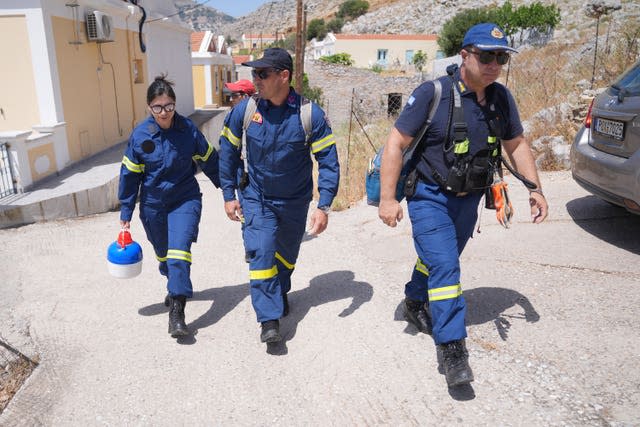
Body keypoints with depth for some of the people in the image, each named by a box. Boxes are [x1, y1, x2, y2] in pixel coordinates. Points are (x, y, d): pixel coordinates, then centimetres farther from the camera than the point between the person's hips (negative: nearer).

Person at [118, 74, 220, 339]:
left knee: (179, 250, -19)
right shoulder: (140, 135, -10)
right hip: (153, 203, 3)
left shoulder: (188, 129, -12)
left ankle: (177, 311, -13)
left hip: (185, 200, -2)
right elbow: (130, 174, -1)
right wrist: (126, 213, 2)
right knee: (162, 252, 20)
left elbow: (209, 161, 1)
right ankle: (176, 286, 50)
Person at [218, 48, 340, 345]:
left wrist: (323, 206, -20)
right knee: (261, 253, -15)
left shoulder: (310, 114, -19)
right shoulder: (245, 110, -14)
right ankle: (269, 320, -5)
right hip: (256, 197, 0)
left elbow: (328, 161, -15)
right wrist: (229, 195, -2)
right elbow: (228, 151, -1)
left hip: (295, 200, 1)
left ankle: (280, 292, 48)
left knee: (287, 254, 19)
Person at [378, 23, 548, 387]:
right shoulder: (433, 94, -18)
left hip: (468, 198, 6)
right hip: (429, 196, -5)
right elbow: (396, 142, -16)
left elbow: (516, 144, 12)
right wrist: (388, 198, -19)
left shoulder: (502, 98, -1)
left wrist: (535, 189, 5)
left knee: (441, 259, 20)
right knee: (445, 268, -12)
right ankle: (453, 348, -2)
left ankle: (415, 301, 46)